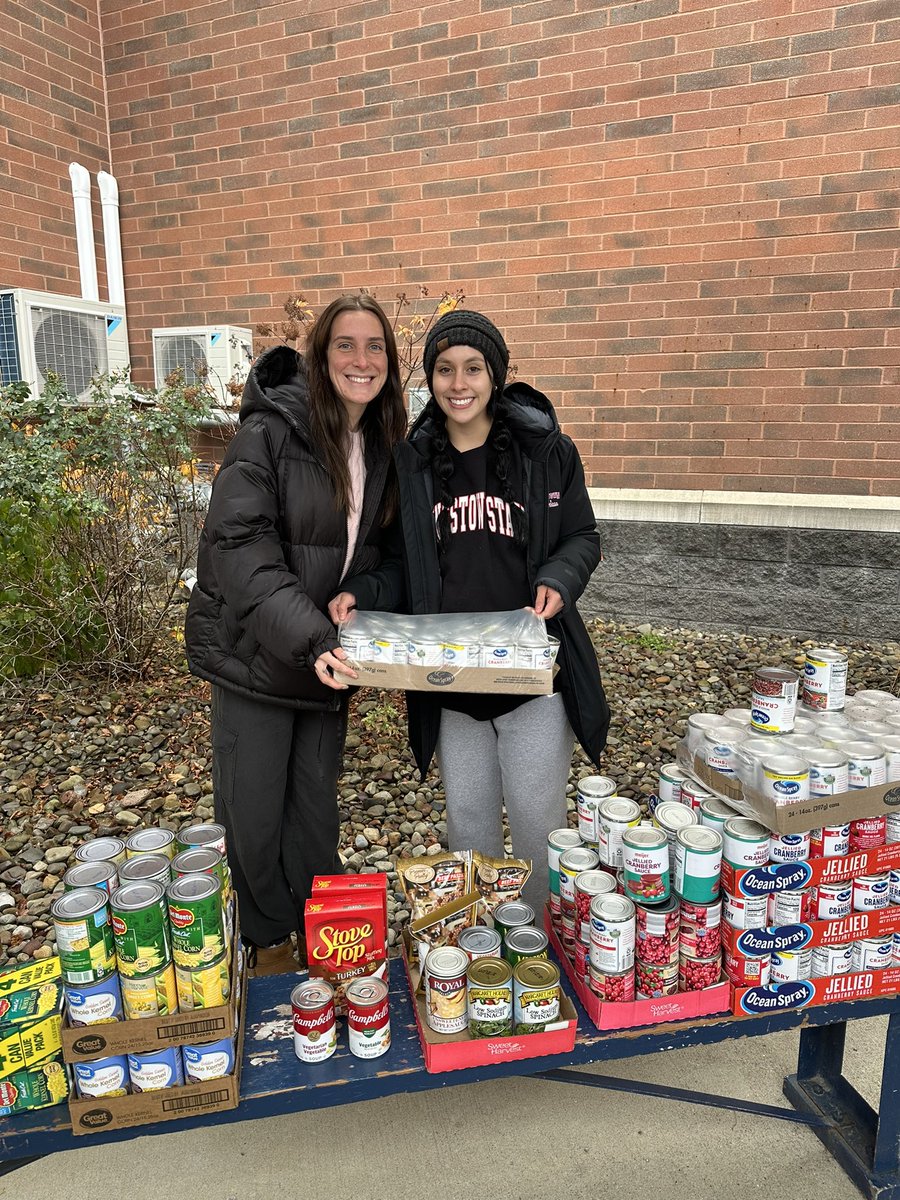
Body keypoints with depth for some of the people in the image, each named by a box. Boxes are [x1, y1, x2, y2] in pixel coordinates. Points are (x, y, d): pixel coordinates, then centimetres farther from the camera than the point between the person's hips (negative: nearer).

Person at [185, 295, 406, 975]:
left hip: (329, 656, 5)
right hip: (257, 654, -4)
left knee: (317, 811, 15)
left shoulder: (385, 449, 5)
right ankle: (269, 942, 32)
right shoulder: (272, 432, -15)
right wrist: (308, 635, -32)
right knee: (253, 817, 7)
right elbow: (237, 544, -23)